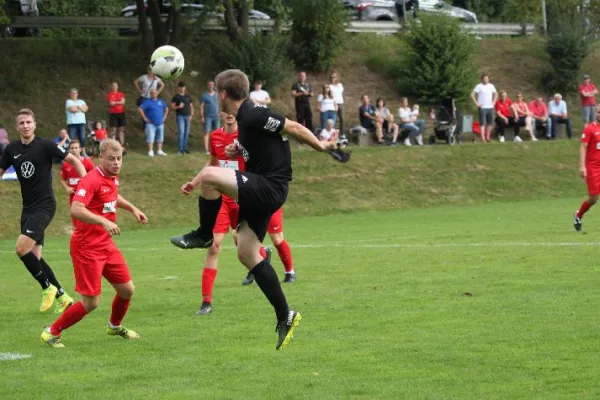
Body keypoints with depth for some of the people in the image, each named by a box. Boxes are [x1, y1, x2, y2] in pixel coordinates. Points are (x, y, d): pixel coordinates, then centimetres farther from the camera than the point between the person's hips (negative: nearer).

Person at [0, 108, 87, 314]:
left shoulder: (45, 145, -10)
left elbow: (73, 160, -6)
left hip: (44, 206, -7)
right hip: (27, 208, 7)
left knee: (22, 248, -20)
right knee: (34, 257, 5)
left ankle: (47, 288, -3)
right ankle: (62, 296, 16)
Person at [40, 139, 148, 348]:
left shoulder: (113, 178, 7)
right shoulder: (91, 180, -21)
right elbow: (76, 210, -35)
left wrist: (132, 208, 24)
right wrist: (103, 221, -43)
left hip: (106, 244, 8)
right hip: (87, 247, -8)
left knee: (127, 289, 13)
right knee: (91, 302, -8)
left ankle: (115, 325, 40)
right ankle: (52, 333, 8)